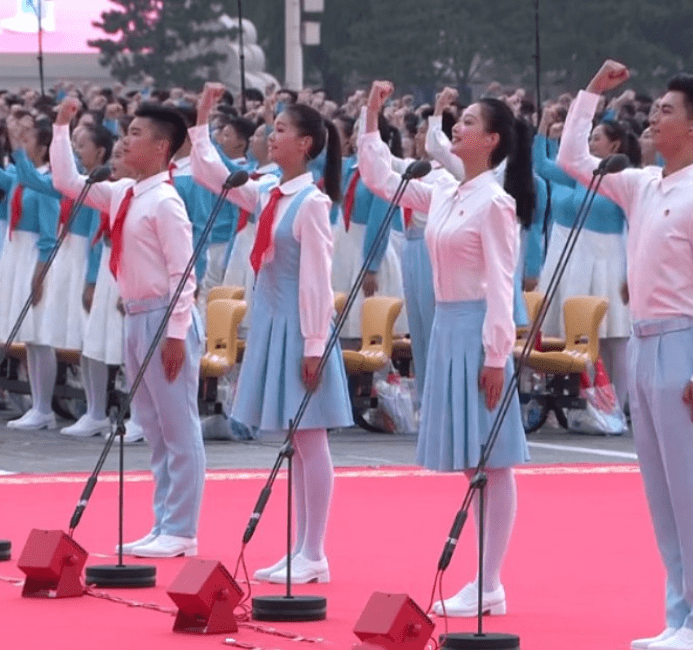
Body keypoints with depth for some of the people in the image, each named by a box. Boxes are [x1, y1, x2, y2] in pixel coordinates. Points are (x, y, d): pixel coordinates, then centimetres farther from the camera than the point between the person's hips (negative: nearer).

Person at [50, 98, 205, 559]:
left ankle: (181, 532, 1)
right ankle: (165, 526, 20)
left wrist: (177, 332, -19)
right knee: (154, 428, 13)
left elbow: (182, 271, -17)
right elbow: (67, 182, 20)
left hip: (164, 316, -9)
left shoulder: (165, 202, -15)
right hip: (137, 315, 9)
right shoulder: (123, 194, 10)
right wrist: (61, 128, 14)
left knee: (179, 428, -2)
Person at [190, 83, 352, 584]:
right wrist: (202, 120, 12)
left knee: (309, 440, -3)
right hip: (271, 319, 8)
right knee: (293, 442, 11)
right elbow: (209, 173, 18)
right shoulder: (268, 194, 9)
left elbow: (317, 279, -16)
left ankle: (314, 556, 1)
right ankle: (300, 551, 16)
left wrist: (314, 345, -18)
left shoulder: (312, 203, -14)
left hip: (298, 325, -8)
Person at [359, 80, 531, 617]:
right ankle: (483, 581, 16)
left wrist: (496, 356, -17)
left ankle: (490, 586, -1)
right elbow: (381, 179, 23)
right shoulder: (443, 194, 11)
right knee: (469, 463, 11)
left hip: (478, 330, -9)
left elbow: (500, 285, -15)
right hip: (447, 326, 9)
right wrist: (371, 118, 17)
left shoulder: (494, 202, -12)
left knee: (490, 461, -4)